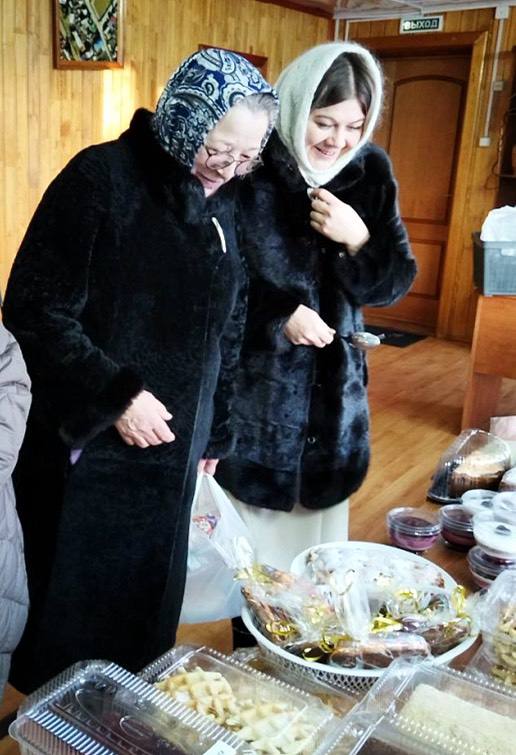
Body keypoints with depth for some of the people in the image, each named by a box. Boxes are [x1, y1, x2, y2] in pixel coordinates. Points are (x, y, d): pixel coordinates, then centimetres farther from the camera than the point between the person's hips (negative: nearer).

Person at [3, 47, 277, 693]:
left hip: (172, 449, 5)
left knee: (149, 603, 18)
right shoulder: (101, 178, -14)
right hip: (89, 447, -5)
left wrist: (215, 433, 13)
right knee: (76, 610, 11)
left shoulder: (223, 204, 5)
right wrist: (114, 395, -20)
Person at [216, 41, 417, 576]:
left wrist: (358, 240, -17)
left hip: (333, 382, 4)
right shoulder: (251, 169, -13)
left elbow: (393, 286, 2)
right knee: (252, 528, 9)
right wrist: (279, 315, -20)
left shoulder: (371, 172, 1)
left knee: (317, 519, 17)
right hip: (252, 383, -3)